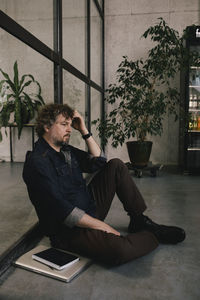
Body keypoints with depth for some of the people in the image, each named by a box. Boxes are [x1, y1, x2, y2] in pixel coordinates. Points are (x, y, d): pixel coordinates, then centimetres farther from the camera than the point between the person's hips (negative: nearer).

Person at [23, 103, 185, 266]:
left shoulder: (66, 150, 10)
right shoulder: (37, 162, -20)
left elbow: (98, 162, 10)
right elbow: (61, 210, -26)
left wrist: (84, 131, 0)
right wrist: (102, 226, -22)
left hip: (91, 207, 9)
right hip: (69, 230, -9)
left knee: (116, 165, 6)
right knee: (119, 249, -35)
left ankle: (139, 221, 7)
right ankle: (153, 236, -2)